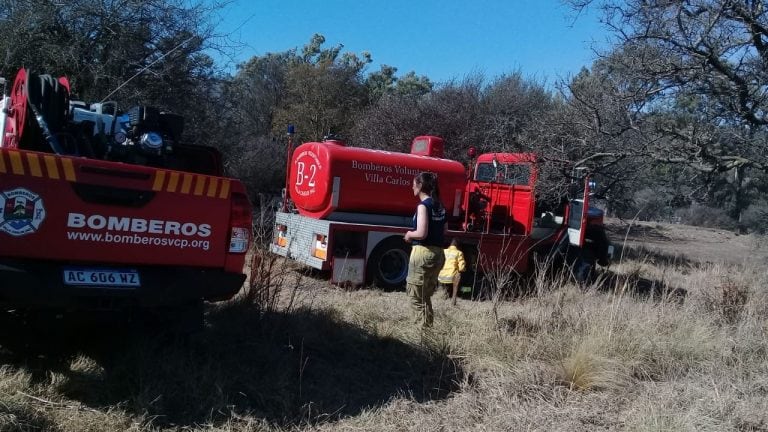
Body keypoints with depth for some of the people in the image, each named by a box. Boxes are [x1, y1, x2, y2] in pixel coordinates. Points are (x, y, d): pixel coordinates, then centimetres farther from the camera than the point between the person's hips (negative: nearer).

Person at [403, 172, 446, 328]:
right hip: (438, 253, 8)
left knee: (416, 297, 2)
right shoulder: (440, 206, 10)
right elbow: (443, 229, 19)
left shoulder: (423, 205, -14)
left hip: (423, 252, -8)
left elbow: (421, 233, -22)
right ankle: (429, 326, 23)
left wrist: (409, 234, -4)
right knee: (426, 296, 19)